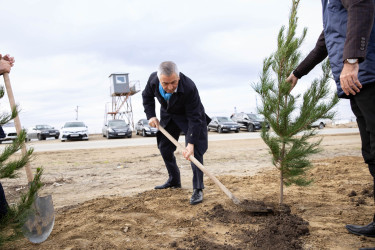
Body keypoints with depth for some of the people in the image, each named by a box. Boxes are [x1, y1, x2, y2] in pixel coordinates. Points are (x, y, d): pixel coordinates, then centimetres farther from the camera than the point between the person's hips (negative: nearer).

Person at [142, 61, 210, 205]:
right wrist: (151, 116, -13)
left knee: (195, 150, -15)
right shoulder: (153, 79, -26)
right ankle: (174, 181, 27)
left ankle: (198, 190, -8)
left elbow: (194, 118, -34)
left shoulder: (189, 87, -39)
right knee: (164, 147, 9)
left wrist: (191, 143, -38)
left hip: (188, 116, -5)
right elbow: (147, 96, -2)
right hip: (168, 116, 5)